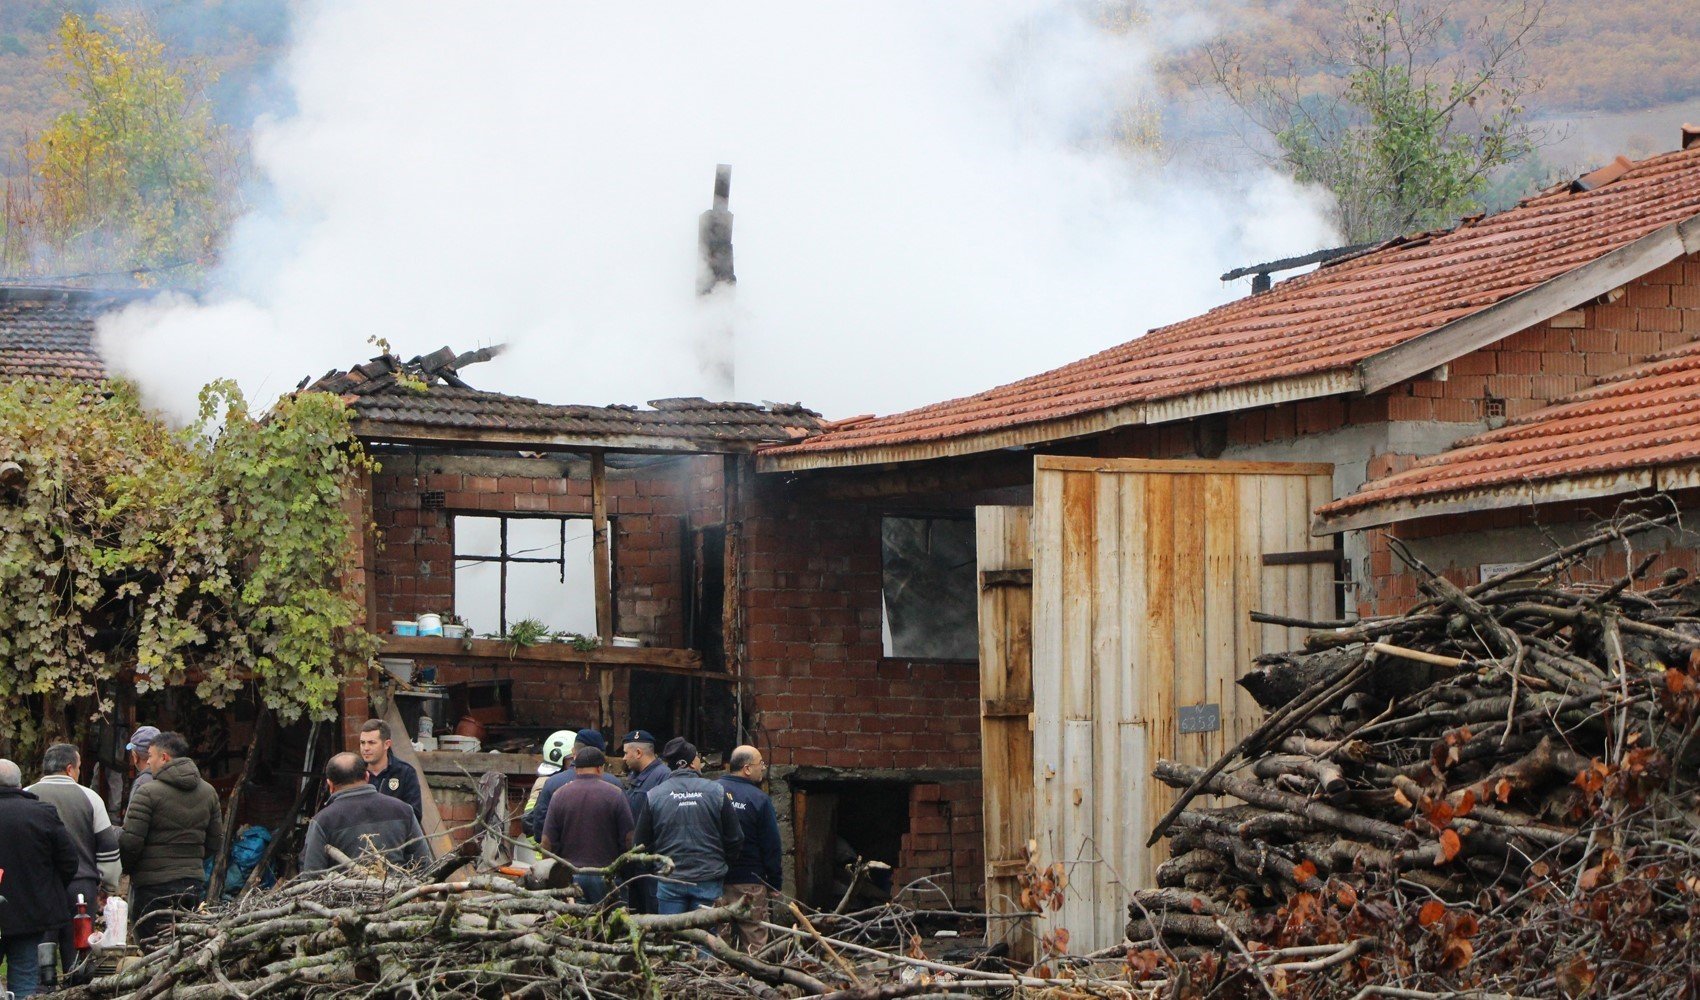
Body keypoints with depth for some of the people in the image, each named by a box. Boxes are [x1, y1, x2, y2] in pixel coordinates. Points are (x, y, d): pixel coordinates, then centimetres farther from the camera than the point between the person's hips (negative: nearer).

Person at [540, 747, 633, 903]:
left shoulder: (560, 795, 2)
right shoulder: (615, 795, -4)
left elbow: (547, 842, 3)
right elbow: (628, 838, -3)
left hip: (569, 876, 2)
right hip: (606, 876, -2)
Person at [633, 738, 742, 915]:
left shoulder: (653, 796, -1)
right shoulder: (716, 791, -3)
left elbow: (642, 842, 6)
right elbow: (735, 839, 2)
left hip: (669, 881, 1)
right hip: (708, 881, -1)